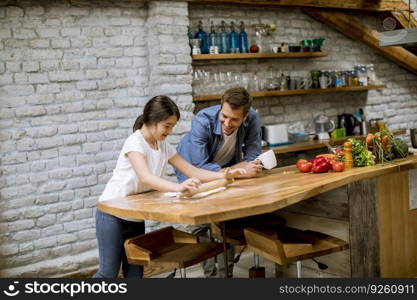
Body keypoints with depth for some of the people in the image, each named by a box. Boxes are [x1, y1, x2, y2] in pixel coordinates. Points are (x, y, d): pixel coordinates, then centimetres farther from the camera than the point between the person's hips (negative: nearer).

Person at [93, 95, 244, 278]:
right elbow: (145, 178, -37)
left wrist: (223, 175, -12)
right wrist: (178, 187, -53)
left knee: (135, 271, 8)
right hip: (112, 213, -7)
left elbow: (192, 171, 2)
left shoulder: (163, 146, 3)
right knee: (109, 273, -2)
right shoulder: (135, 142, -20)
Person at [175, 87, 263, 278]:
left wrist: (232, 170, -39)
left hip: (225, 168, 3)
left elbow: (252, 158, -21)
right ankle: (212, 273, 3)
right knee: (198, 224, -9)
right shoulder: (202, 122, -37)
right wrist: (238, 172, -47)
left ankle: (226, 272, 17)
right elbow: (199, 167, -39)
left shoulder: (252, 119, -26)